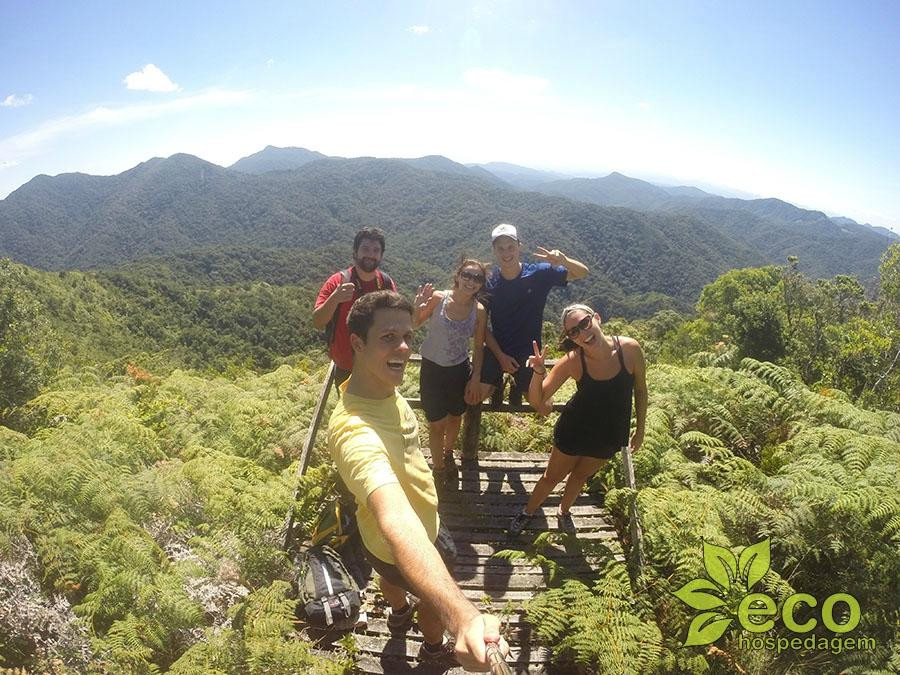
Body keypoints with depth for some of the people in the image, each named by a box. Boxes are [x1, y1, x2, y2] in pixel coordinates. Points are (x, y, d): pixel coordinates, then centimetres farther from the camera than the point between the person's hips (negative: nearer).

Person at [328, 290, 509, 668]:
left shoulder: (379, 385, -19)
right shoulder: (356, 431, -49)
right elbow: (397, 524, -65)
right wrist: (461, 616, -77)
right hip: (406, 545, -8)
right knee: (436, 597, 25)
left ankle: (399, 612, 72)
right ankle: (435, 648, 59)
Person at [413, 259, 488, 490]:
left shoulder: (479, 310, -10)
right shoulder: (438, 298, -17)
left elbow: (478, 347, 1)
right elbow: (413, 325, -9)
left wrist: (476, 378, 0)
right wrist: (417, 309, -29)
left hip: (460, 370, 3)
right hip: (432, 369, -2)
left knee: (455, 418, 23)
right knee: (437, 424, 7)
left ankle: (448, 455, 53)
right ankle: (438, 469, 32)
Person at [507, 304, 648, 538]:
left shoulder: (629, 349, -25)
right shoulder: (573, 361, -28)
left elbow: (640, 390, -7)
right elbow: (537, 402, -25)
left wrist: (640, 429, 2)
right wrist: (539, 372, -43)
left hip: (611, 433, 2)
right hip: (575, 429, -2)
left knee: (581, 475, 27)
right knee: (553, 476, 18)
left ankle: (564, 512, 55)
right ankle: (527, 513, 46)